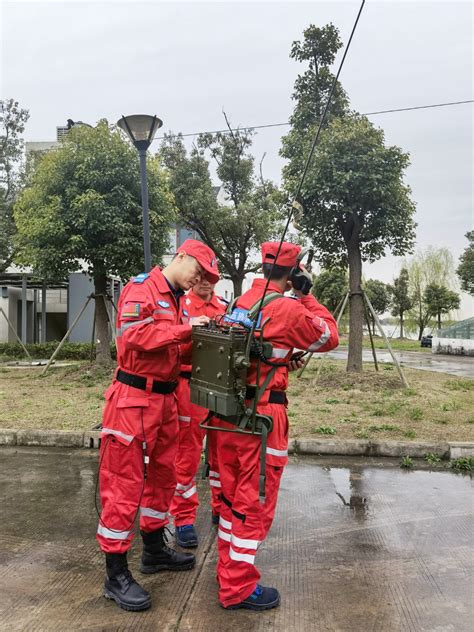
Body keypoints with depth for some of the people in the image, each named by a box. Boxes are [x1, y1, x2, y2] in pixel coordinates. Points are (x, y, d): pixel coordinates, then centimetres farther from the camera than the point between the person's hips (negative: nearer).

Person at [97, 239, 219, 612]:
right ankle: (116, 575, 9)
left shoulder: (178, 300, 16)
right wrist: (185, 329, -23)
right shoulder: (142, 287, -11)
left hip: (165, 398, 9)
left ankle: (155, 549, 36)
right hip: (134, 399, -9)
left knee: (163, 476, 18)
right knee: (124, 485, -2)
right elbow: (134, 335, -25)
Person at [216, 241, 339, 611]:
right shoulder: (289, 308, -14)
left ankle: (229, 567, 34)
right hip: (262, 414, -8)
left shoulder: (242, 302, 10)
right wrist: (307, 299, 6)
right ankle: (238, 588, 13)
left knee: (233, 493, 19)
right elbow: (330, 338, 1)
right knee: (256, 502, 3)